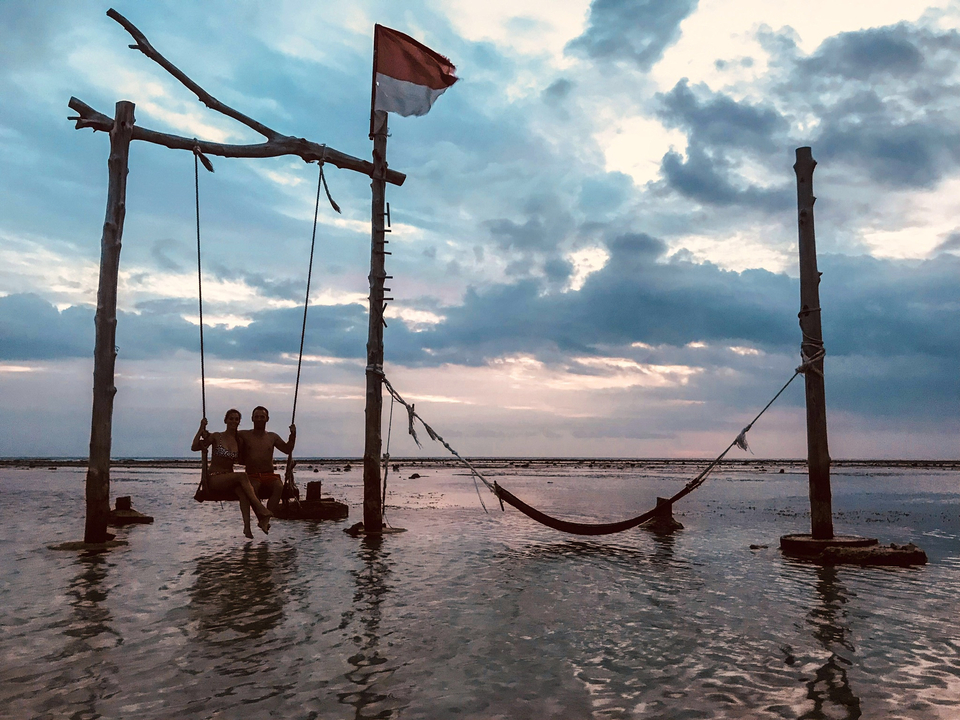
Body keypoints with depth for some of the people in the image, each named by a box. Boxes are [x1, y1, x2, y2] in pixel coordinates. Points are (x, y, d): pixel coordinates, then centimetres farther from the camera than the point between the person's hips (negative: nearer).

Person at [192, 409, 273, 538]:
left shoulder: (239, 440, 12)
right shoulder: (216, 437, 1)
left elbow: (240, 461, 12)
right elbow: (194, 447, -8)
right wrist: (201, 429, -9)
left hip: (229, 480, 4)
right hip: (213, 479, -4)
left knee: (242, 490, -32)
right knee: (242, 476, -33)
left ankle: (247, 526, -45)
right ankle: (261, 510, -41)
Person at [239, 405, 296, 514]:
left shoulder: (272, 437, 19)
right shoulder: (244, 435, 11)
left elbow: (287, 450, 19)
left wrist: (293, 435, 10)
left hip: (270, 475, 2)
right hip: (252, 476, -2)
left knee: (279, 487, -31)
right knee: (252, 488, -37)